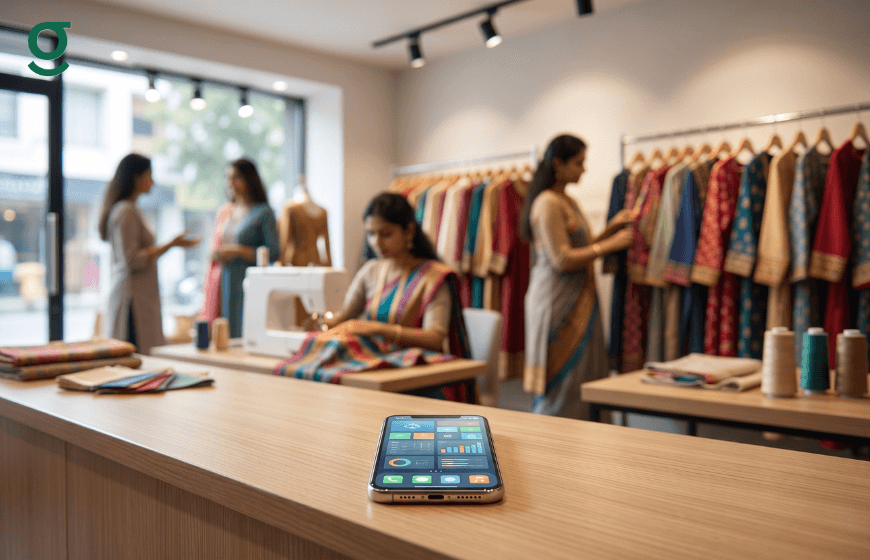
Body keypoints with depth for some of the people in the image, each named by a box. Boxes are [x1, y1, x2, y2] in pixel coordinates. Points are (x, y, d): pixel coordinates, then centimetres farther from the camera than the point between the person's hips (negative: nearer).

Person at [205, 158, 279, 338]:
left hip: (246, 285, -5)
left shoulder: (263, 212, -1)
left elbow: (274, 254, -9)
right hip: (220, 285, 5)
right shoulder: (223, 212, 17)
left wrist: (238, 251, -14)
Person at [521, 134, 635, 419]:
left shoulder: (569, 202, 17)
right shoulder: (548, 203, -14)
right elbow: (562, 260, -19)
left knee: (581, 379, 12)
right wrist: (610, 245, -14)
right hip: (558, 301, -10)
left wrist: (611, 227, 10)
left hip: (579, 300, 10)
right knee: (562, 382, -3)